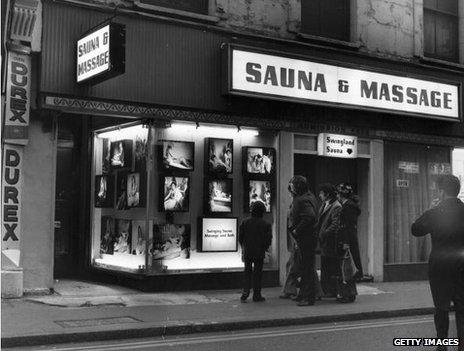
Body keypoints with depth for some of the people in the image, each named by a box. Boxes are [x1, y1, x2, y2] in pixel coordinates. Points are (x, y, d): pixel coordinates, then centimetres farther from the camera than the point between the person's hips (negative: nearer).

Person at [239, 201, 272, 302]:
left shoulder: (245, 222, 0)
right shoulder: (266, 224, -5)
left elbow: (240, 237, 3)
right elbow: (268, 240, -6)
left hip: (247, 252, 2)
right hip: (259, 253, -1)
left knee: (247, 272, 13)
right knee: (257, 273, 6)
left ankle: (245, 293, 2)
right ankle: (256, 295, 8)